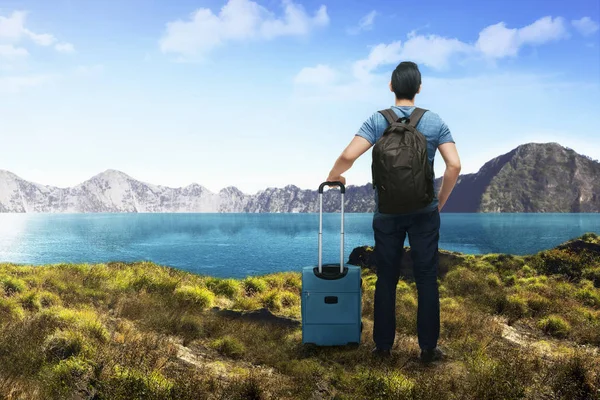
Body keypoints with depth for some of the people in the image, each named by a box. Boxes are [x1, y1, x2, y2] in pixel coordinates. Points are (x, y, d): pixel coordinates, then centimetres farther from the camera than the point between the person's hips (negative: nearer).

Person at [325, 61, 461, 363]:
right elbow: (454, 165, -8)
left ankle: (383, 345, 18)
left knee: (386, 280, 10)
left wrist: (333, 177, 3)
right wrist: (440, 201, 6)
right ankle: (428, 348, 13)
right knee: (427, 280, 7)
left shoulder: (378, 120, -4)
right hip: (424, 213, 0)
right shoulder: (434, 121, 0)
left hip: (388, 213, 0)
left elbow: (348, 156, -17)